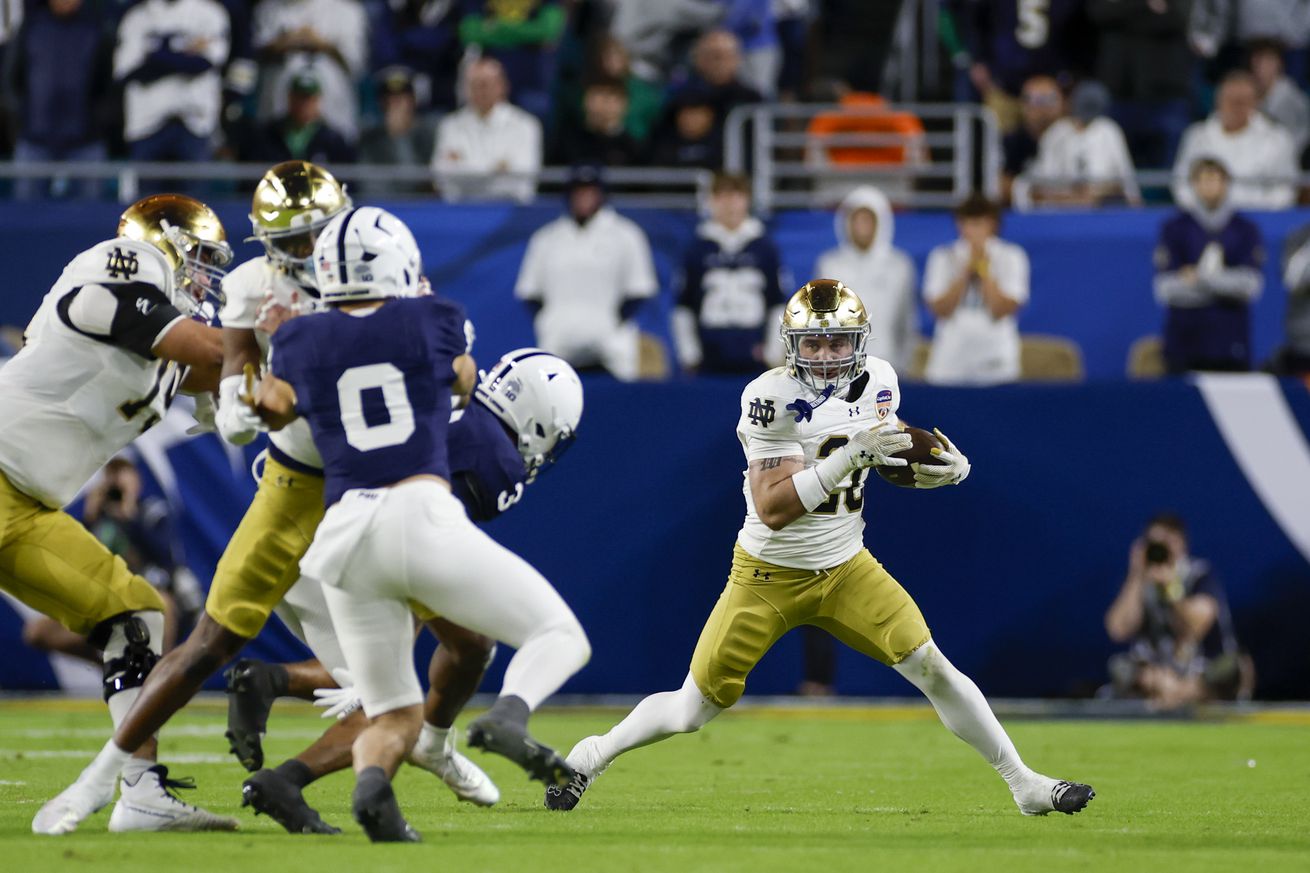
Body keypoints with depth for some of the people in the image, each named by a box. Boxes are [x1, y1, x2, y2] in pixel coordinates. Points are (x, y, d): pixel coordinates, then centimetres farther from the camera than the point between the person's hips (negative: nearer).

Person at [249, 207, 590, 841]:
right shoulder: (432, 321, 10)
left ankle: (371, 779, -23)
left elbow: (274, 409, 33)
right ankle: (509, 714, -24)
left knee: (395, 715, 15)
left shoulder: (300, 344, 12)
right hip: (422, 517, -3)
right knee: (561, 639, 11)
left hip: (346, 531, 3)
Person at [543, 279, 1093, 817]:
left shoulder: (877, 382, -5)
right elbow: (771, 508, -30)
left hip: (846, 569, 4)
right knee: (695, 709, -1)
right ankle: (593, 756, 23)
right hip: (769, 576, -4)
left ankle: (1024, 784, 1)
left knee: (931, 668, -9)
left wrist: (948, 467, -8)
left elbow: (890, 461, 14)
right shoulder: (773, 398, -23)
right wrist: (851, 456, -37)